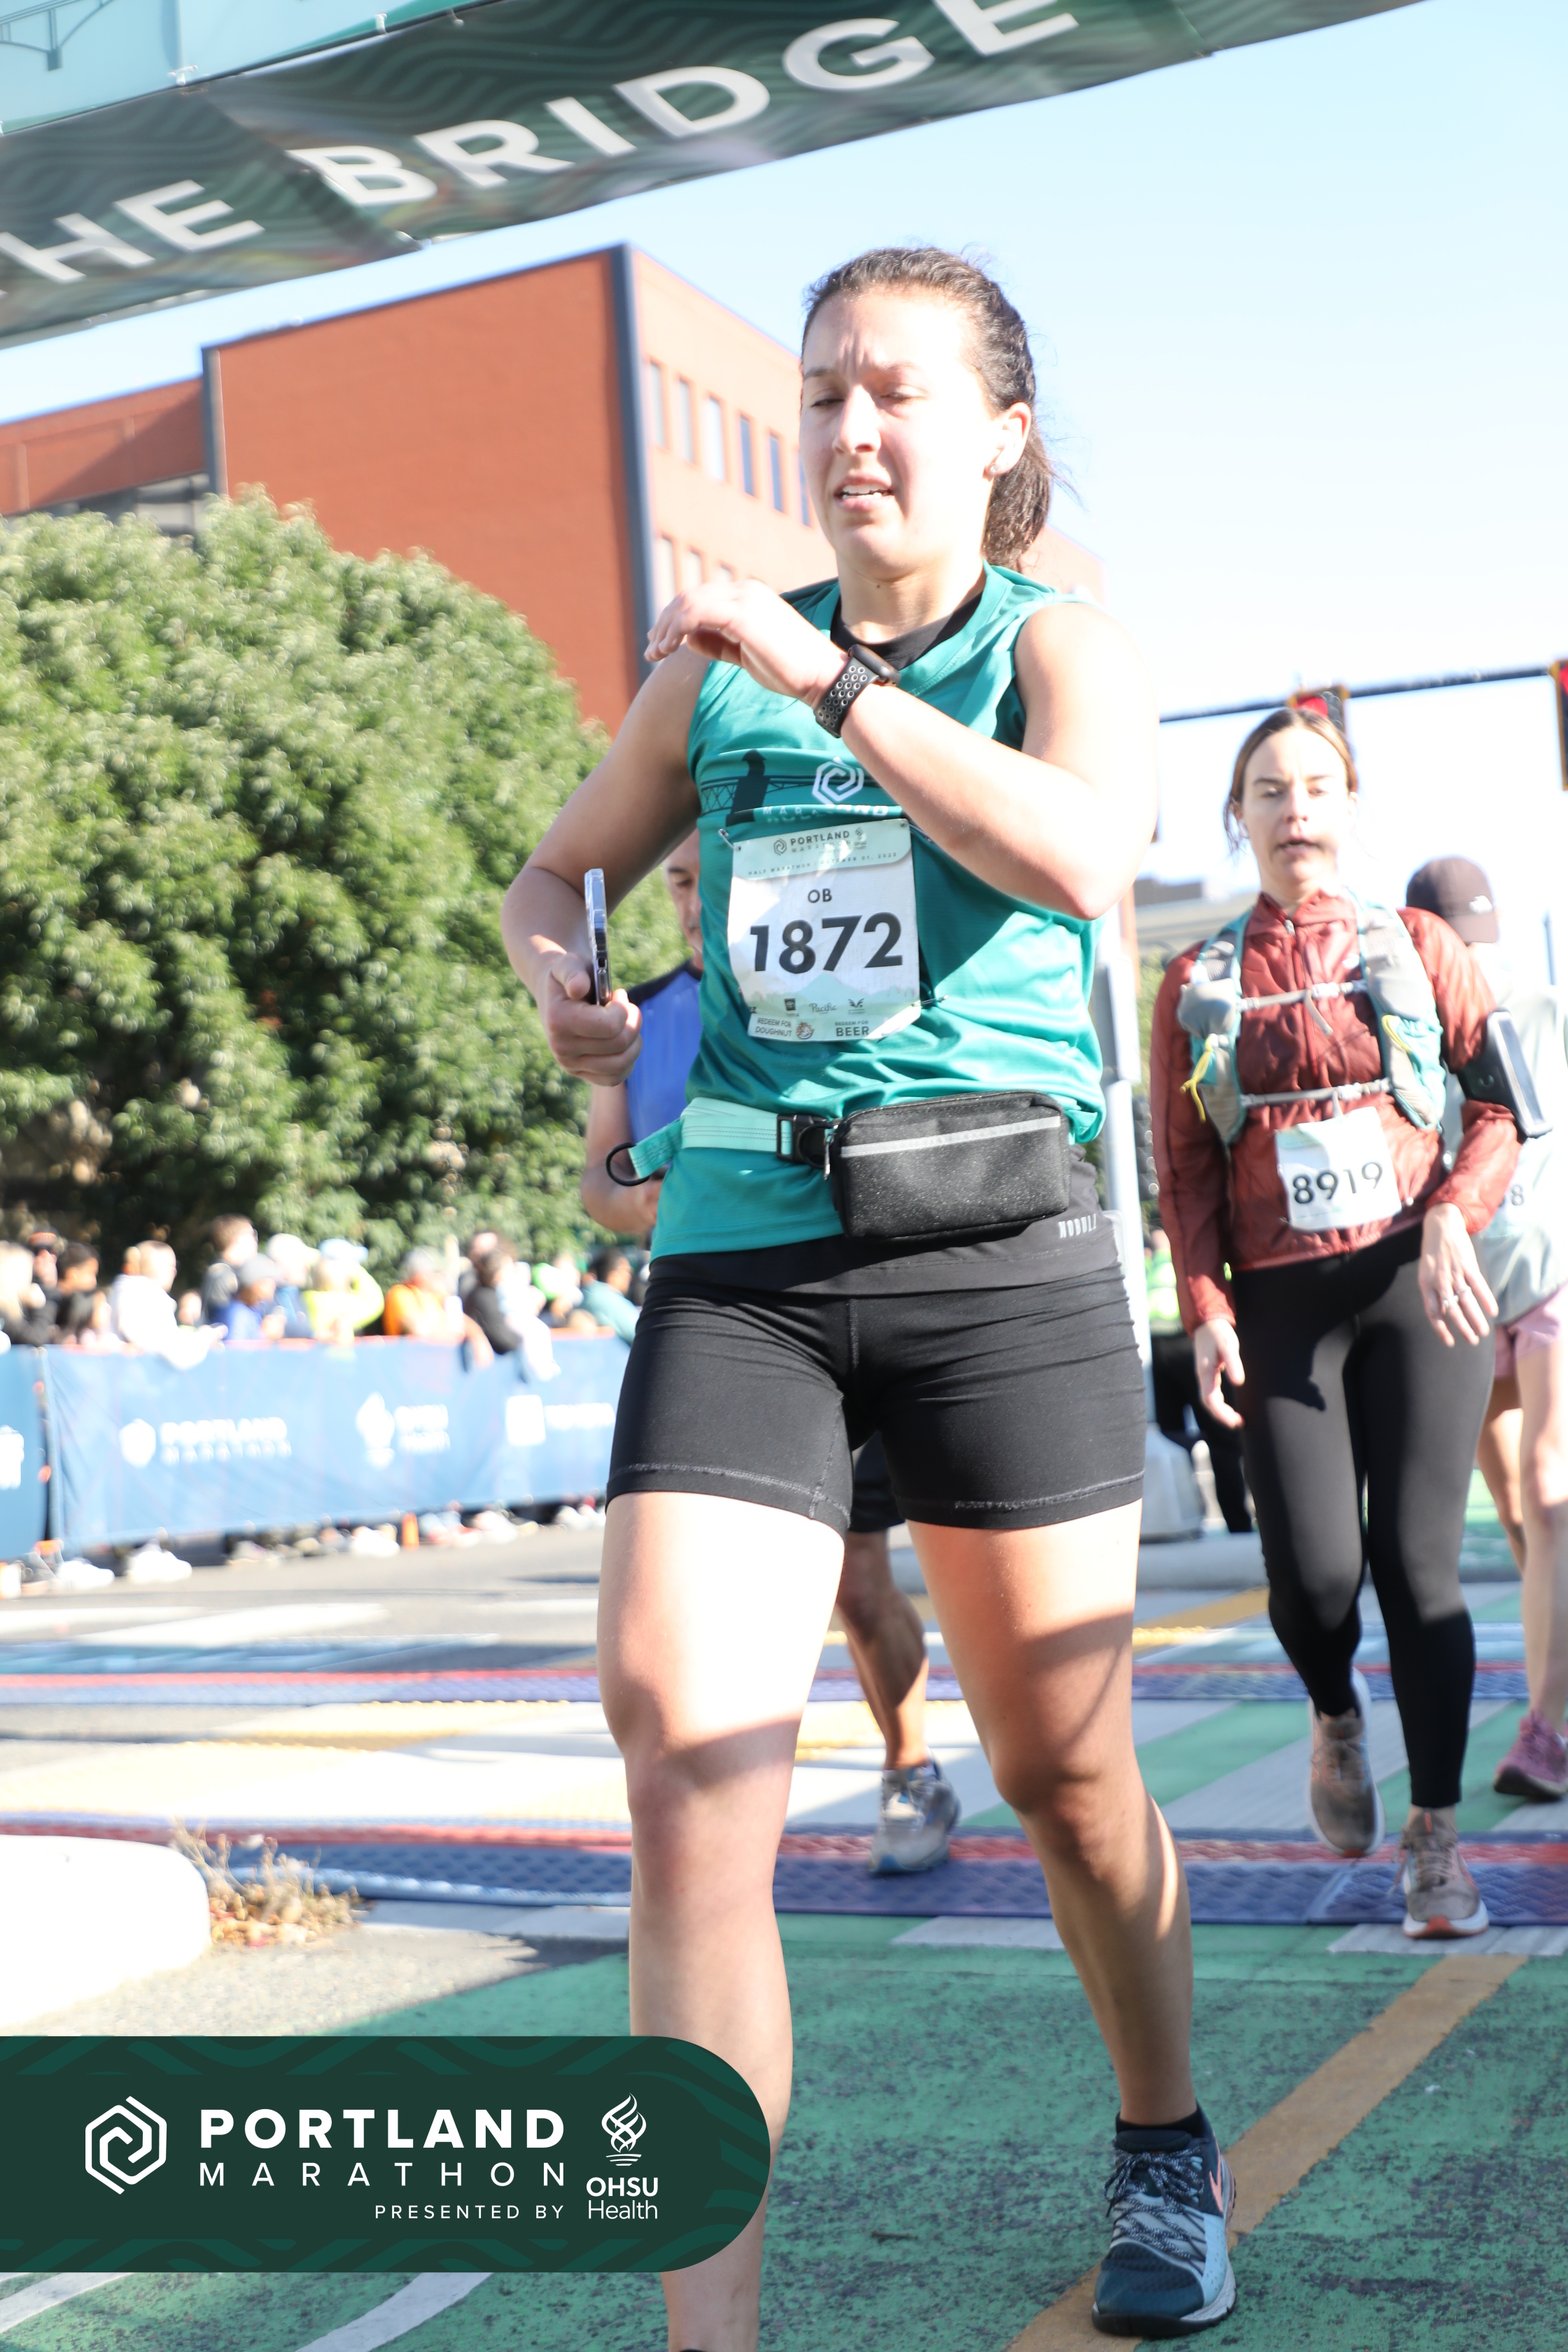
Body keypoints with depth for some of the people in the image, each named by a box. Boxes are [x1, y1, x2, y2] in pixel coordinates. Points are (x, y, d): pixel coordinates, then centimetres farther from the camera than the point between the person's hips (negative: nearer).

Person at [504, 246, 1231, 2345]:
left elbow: (1081, 855, -18)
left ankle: (1168, 2149, 38)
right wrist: (562, 976, 7)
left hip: (996, 1251, -2)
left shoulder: (1057, 643, 4)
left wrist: (830, 682, -17)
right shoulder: (721, 664, 14)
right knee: (688, 1780, -13)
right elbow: (561, 866, 28)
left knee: (1067, 1780, 10)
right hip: (740, 1259, 2)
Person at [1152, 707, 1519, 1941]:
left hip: (1417, 1286, -1)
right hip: (1282, 1302, 1)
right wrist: (1206, 1309, -4)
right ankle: (1337, 1714, 27)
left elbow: (1504, 1105, 2)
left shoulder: (1417, 946, 7)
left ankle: (1436, 1839, 8)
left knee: (1417, 1562, -5)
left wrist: (1455, 1217, -15)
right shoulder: (1196, 983, 9)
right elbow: (1185, 1172, 7)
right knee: (1314, 1571, -8)